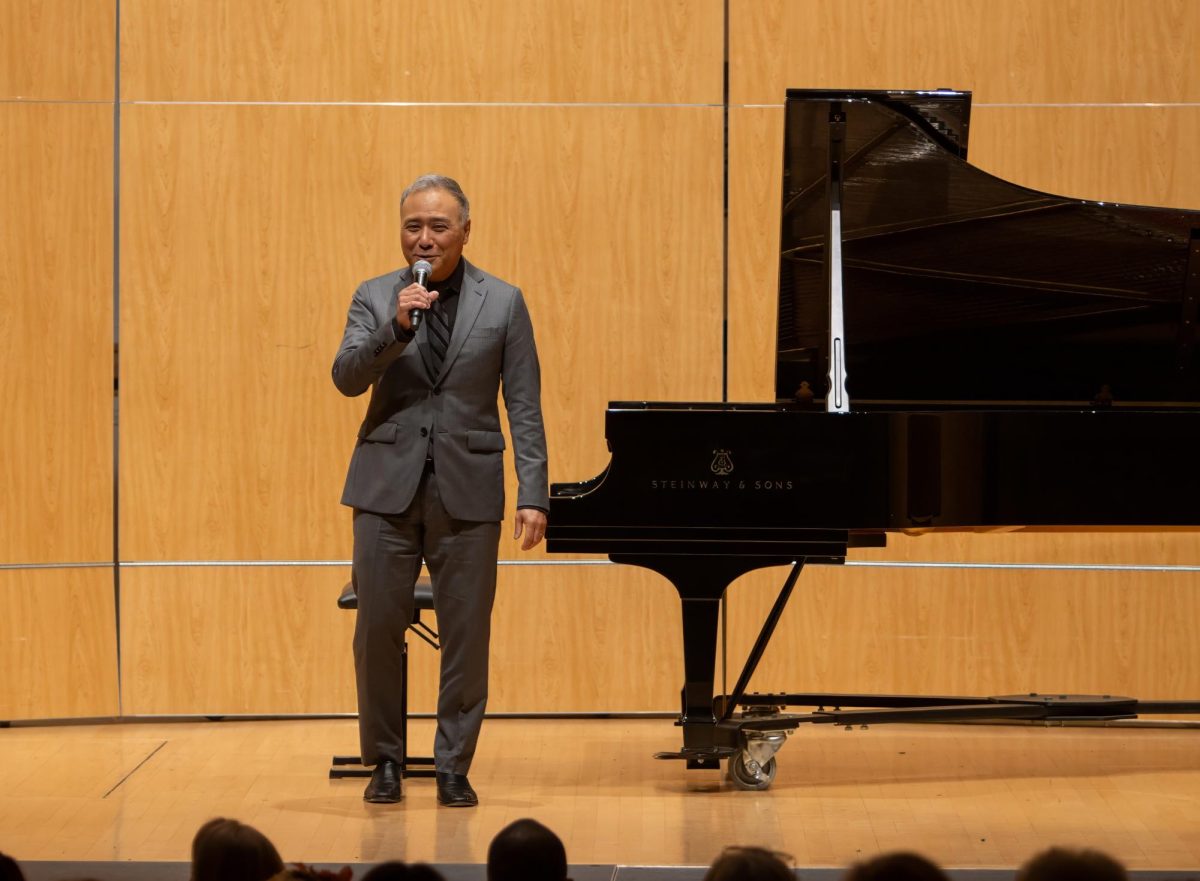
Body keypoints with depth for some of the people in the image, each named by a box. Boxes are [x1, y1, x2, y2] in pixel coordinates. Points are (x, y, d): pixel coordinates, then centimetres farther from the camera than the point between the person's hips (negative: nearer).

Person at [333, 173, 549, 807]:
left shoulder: (503, 303, 4)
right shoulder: (376, 298, 6)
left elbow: (525, 408, 2)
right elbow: (347, 377, -7)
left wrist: (534, 495, -5)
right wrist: (396, 327, -22)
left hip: (467, 488, -1)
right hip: (388, 484, 1)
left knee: (466, 636, 1)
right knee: (377, 629, 1)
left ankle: (454, 766, 11)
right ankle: (384, 760, 15)